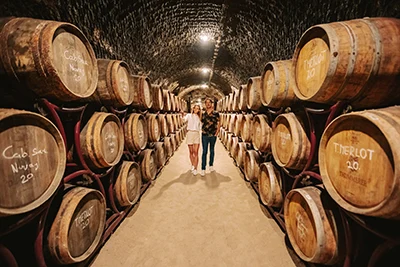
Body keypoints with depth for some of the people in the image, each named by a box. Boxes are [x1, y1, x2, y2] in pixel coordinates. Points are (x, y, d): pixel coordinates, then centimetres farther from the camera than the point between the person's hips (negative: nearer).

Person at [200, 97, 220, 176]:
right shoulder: (203, 114, 6)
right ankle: (203, 169, 0)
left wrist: (216, 133, -2)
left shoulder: (216, 113, 2)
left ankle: (211, 165, 28)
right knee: (204, 152, -2)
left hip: (213, 135, 0)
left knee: (212, 151, 13)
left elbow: (219, 124, 4)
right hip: (205, 135, 0)